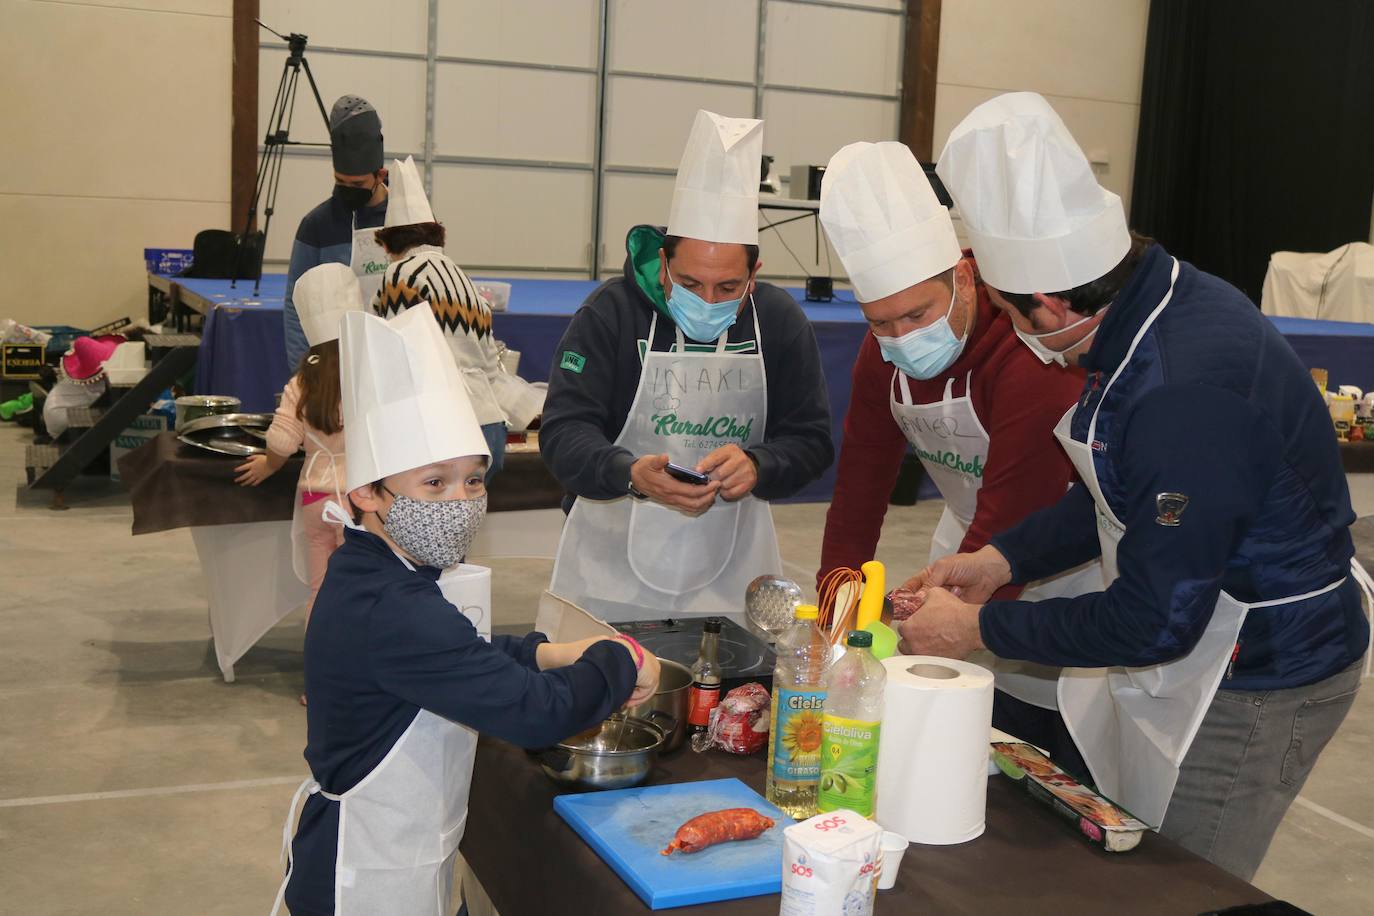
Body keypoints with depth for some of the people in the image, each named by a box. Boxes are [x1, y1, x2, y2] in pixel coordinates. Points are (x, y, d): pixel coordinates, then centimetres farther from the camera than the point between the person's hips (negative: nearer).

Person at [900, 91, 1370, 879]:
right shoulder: (1157, 294, -4)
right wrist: (1004, 558, 4)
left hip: (1257, 684, -9)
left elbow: (1155, 624, -25)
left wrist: (982, 629, -15)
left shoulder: (1186, 390, -34)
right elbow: (1118, 492, 11)